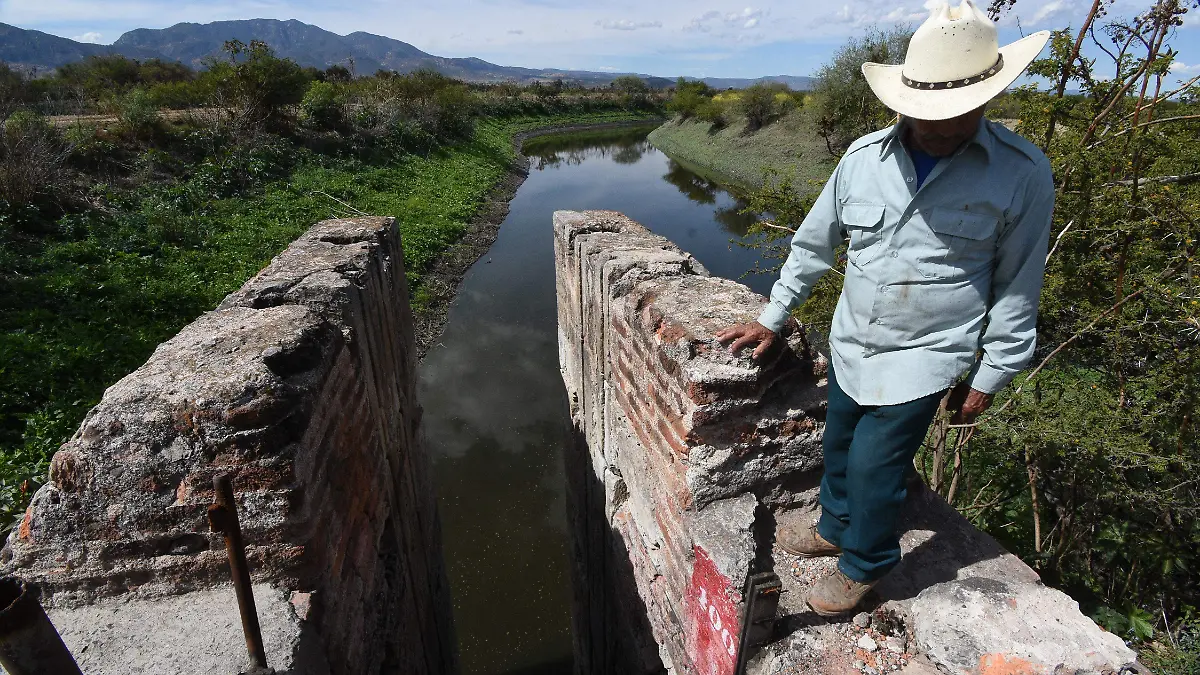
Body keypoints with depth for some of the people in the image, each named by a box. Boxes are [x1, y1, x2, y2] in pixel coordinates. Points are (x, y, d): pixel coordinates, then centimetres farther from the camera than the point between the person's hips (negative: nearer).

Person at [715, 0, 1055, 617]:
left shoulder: (1022, 174, -13)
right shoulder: (864, 156, -6)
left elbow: (1017, 289, -5)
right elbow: (813, 243, 4)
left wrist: (988, 378, -2)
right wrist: (771, 318, 6)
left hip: (923, 358, -4)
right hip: (849, 344, 4)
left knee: (874, 467, 1)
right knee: (839, 445, 19)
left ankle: (864, 566, 30)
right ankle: (835, 527, 47)